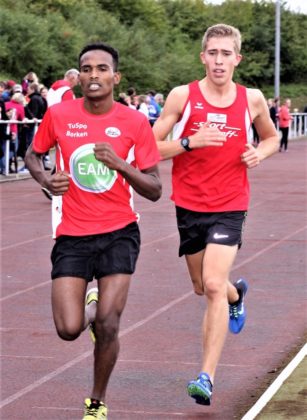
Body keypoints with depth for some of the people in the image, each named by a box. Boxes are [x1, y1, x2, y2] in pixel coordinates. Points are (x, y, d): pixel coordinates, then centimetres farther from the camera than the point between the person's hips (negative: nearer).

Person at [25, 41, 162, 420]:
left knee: (107, 327, -10)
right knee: (68, 330, -9)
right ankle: (90, 303, 29)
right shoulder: (59, 115, -3)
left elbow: (154, 190, -4)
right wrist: (45, 179, -7)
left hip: (119, 233, -1)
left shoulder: (135, 122, -6)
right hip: (71, 235, 1)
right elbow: (33, 154, 15)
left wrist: (120, 164, -21)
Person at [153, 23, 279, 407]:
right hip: (189, 205, 2)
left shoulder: (252, 99, 0)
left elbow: (272, 137, 20)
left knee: (213, 284, -18)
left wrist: (260, 152, -3)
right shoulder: (182, 96, -5)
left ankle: (207, 377, -15)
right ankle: (237, 293, 55)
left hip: (230, 206, -2)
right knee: (203, 287, 17)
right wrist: (190, 142, -21)